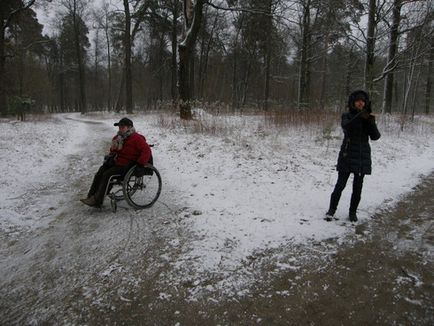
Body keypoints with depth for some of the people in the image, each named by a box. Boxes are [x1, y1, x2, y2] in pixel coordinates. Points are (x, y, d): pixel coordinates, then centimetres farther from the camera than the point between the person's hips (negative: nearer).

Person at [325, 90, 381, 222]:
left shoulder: (367, 117, 7)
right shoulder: (347, 116, -1)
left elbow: (375, 136, -2)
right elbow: (346, 126, -23)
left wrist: (372, 123, -17)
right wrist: (359, 116, -33)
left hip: (362, 157, 3)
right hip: (347, 155, -3)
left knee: (358, 187, 8)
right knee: (340, 184, -3)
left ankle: (353, 212, 21)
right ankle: (331, 210, 10)